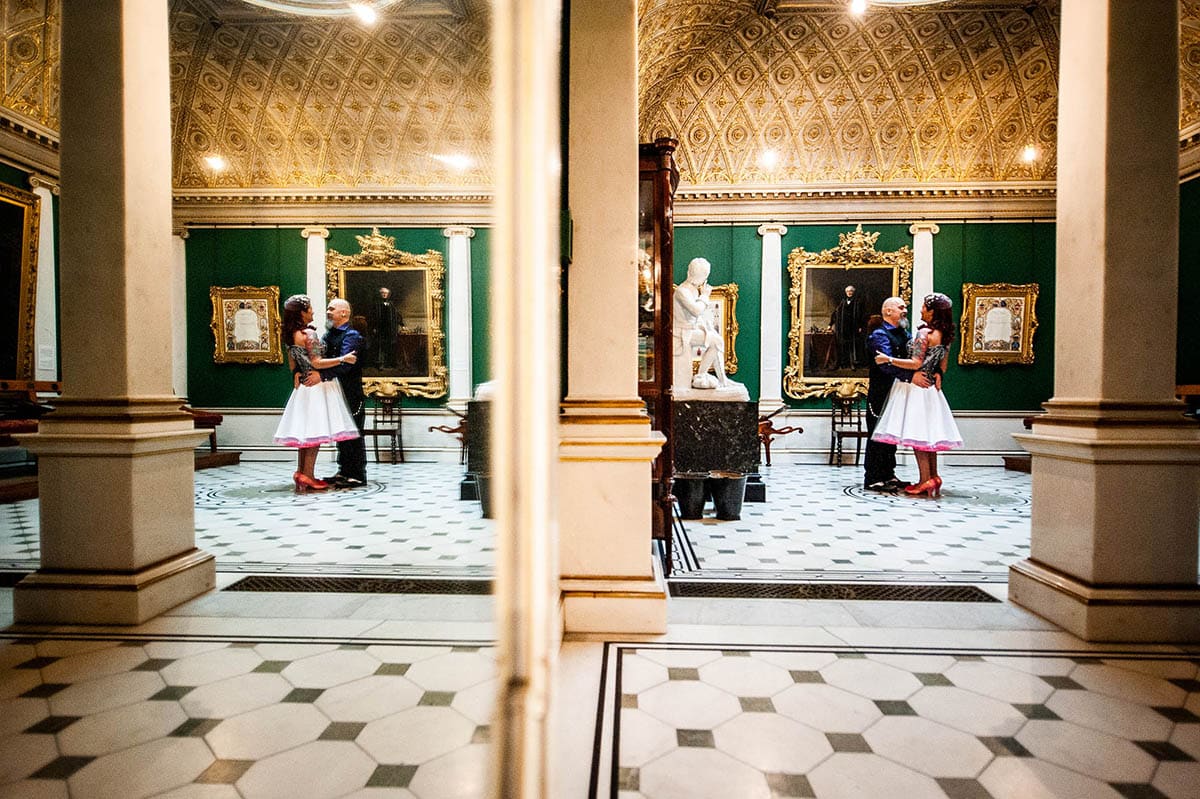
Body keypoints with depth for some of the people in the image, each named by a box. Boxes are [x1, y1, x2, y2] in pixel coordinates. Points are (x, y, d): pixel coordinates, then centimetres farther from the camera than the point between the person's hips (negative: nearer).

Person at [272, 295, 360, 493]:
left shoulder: (290, 335, 11)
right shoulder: (308, 334, -15)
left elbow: (292, 364, 17)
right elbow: (316, 363, -17)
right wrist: (343, 359, -14)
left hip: (303, 387, 9)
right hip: (317, 387, -9)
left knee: (304, 432, 12)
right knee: (315, 432, -5)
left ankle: (301, 473, 17)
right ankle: (307, 476, -3)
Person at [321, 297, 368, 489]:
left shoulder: (351, 336, -11)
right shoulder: (328, 335, 16)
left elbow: (344, 364, -24)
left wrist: (322, 375, -32)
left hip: (351, 394, -8)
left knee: (353, 435, -3)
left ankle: (357, 476, 4)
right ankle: (344, 472, 24)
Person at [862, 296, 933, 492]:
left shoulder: (904, 334, 16)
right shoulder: (879, 335, -11)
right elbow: (887, 364, -25)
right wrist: (911, 376, -33)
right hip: (880, 393, -9)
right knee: (878, 435, -5)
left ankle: (888, 475, 22)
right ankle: (873, 479, 1)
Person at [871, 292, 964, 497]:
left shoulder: (925, 333, -15)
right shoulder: (945, 335, 10)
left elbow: (916, 363, -20)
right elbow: (942, 365, 15)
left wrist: (888, 359, -16)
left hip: (916, 386, -8)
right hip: (930, 387, 9)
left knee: (917, 434, -5)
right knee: (928, 433, 13)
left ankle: (926, 480, -4)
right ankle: (934, 476, 15)